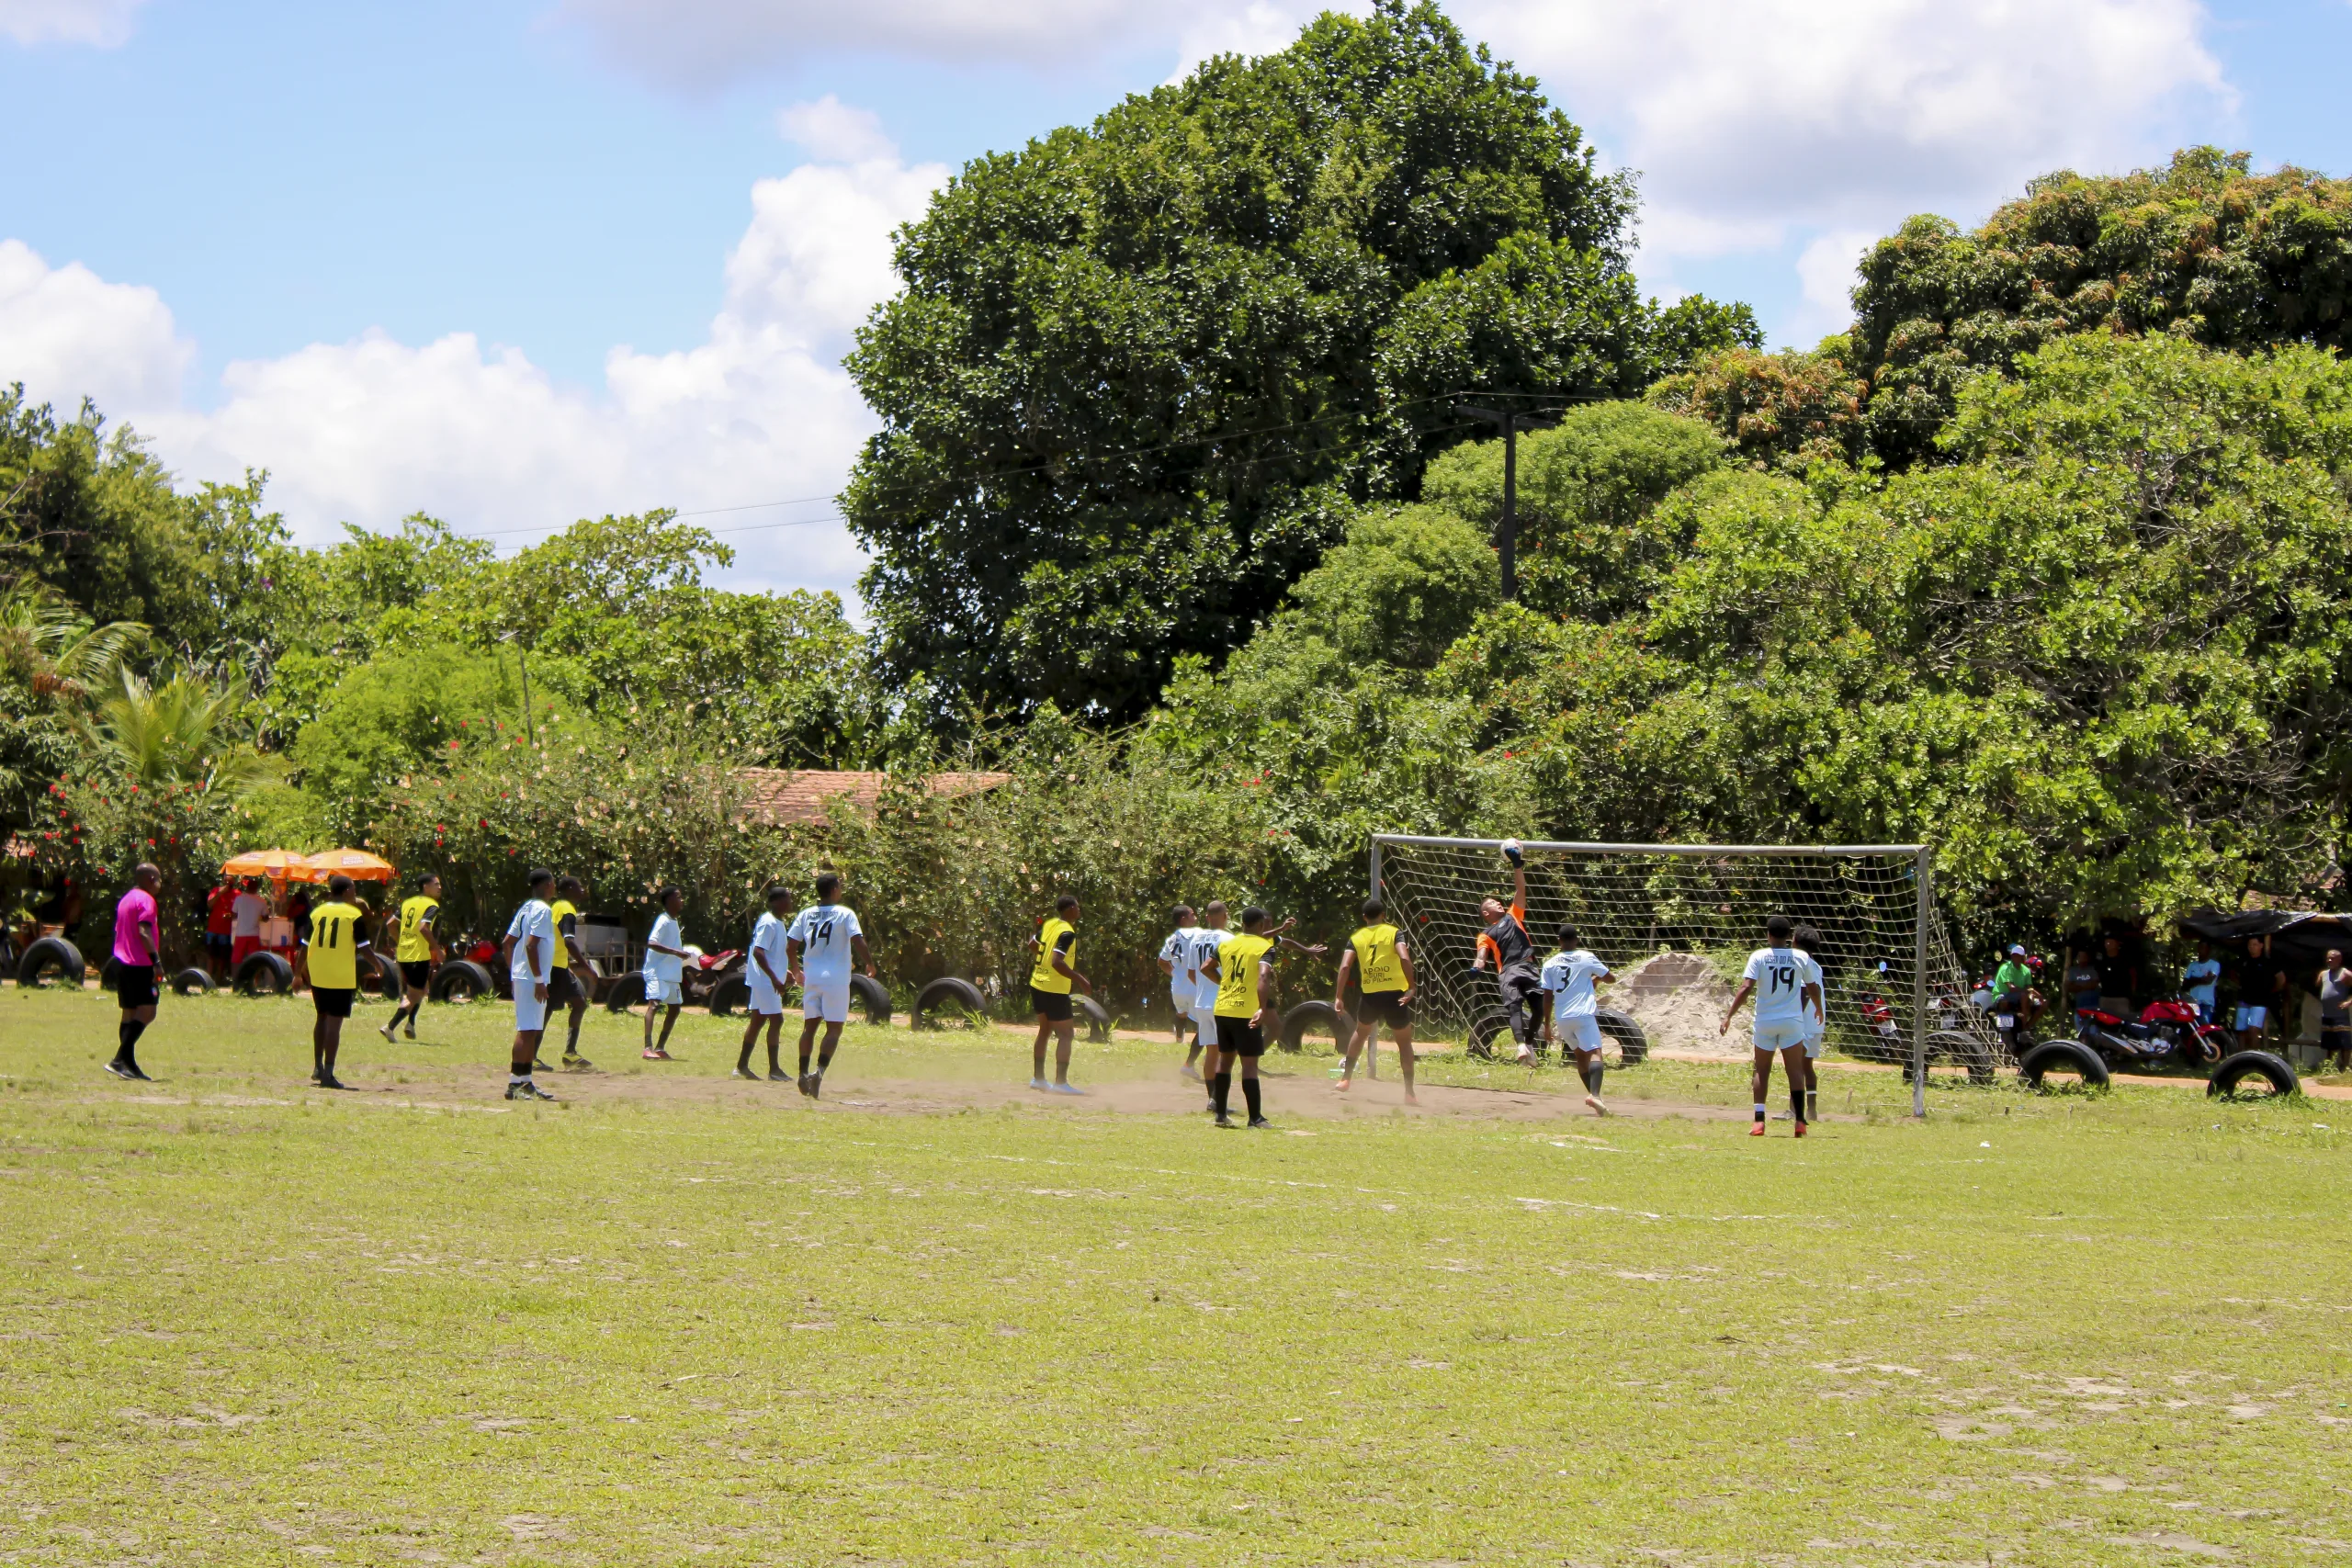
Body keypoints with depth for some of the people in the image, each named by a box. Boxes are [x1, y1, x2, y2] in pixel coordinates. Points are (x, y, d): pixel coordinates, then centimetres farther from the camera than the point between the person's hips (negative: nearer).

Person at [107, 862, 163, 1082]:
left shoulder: (126, 899, 19)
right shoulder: (145, 900, -9)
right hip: (139, 965, -10)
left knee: (130, 1013, 11)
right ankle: (120, 1059, -22)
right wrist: (156, 960, -22)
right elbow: (144, 932, -21)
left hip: (122, 963, 10)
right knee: (147, 1012, -12)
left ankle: (129, 1064, 10)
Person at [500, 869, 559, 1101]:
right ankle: (515, 1083, -11)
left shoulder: (525, 908, 15)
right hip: (531, 978, -10)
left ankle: (526, 1082, 18)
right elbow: (531, 944, -22)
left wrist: (513, 972, 19)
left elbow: (508, 941, 16)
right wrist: (539, 980, -20)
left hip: (520, 976, 10)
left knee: (532, 1030, 14)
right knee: (527, 1030, -9)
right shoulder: (542, 910, -13)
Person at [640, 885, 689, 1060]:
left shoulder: (673, 921, 16)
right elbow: (651, 943, -27)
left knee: (675, 1008, 12)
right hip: (658, 972, -10)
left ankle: (660, 1048, 17)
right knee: (654, 1004, -19)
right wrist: (675, 952, -32)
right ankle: (648, 1048, -29)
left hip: (671, 973, 10)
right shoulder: (664, 921, -14)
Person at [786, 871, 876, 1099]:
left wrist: (797, 970, 22)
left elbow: (790, 947, 7)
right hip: (836, 978, -4)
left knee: (809, 1025, 13)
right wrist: (869, 965, 0)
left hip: (811, 977, 4)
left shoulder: (805, 915, 7)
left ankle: (804, 1074, 10)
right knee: (834, 1028, -1)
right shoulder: (845, 914, -6)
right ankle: (819, 1071, -17)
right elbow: (858, 943, -15)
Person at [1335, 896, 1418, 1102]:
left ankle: (1346, 1079, 31)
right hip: (1394, 995, -3)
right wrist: (1411, 987, -16)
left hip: (1369, 996, 3)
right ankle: (1409, 1093, 5)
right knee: (1404, 1042, 11)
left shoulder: (1356, 938, 8)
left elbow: (1345, 967, -3)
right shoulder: (1393, 933, 0)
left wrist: (1338, 998, -3)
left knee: (1361, 1032, 31)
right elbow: (1404, 958, -17)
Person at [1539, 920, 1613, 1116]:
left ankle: (1592, 1094, 23)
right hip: (1583, 1014, -4)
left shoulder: (1550, 964, 7)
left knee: (1580, 1054, 21)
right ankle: (1594, 1094, -36)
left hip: (1562, 1018, 4)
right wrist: (1596, 978, 31)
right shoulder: (1587, 958, 0)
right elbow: (1611, 979, 9)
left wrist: (1547, 1025, 12)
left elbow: (1547, 997, 5)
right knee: (1594, 1052, -13)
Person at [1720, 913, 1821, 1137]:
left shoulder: (1759, 957, -7)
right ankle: (1800, 1121, 1)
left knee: (1761, 1071, 10)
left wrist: (1729, 1016, -13)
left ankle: (1759, 1121, -1)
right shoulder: (1801, 958, -1)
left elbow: (1746, 988, -15)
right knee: (1795, 1070, 6)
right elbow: (1813, 989, 10)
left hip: (1765, 1021, 0)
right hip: (1792, 1021, 0)